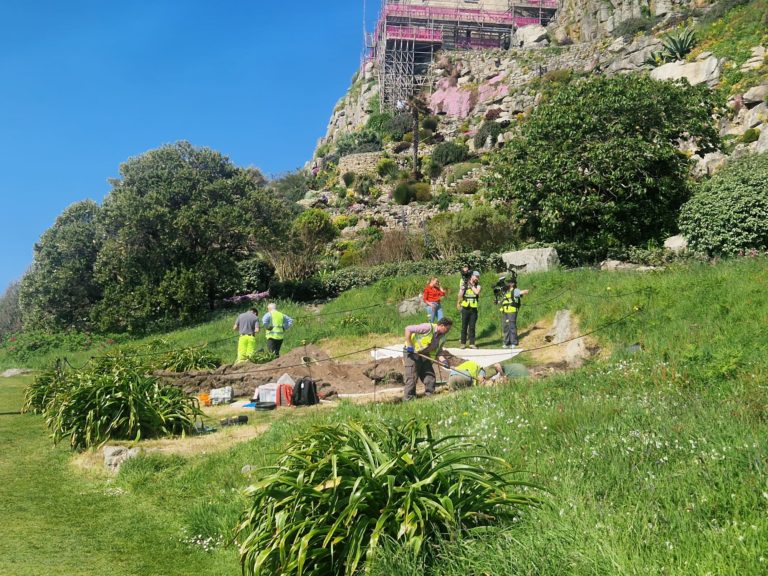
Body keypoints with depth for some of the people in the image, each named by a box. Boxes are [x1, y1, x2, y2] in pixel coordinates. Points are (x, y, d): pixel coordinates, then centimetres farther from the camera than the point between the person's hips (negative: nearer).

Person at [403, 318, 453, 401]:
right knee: (412, 377, -9)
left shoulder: (442, 338, 3)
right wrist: (409, 345, -24)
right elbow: (408, 329, -24)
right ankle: (408, 399, -3)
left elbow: (438, 352, 8)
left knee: (430, 377, 5)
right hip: (412, 353, -8)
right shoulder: (428, 327, -22)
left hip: (425, 356, 8)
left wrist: (443, 360, -13)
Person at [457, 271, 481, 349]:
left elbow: (476, 292, -14)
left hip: (474, 309, 1)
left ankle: (472, 343, 7)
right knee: (464, 327, 2)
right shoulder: (464, 285, 4)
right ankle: (463, 343, 7)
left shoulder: (478, 286, 7)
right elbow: (460, 295, 3)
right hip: (465, 308, -1)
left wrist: (471, 285, -7)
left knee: (472, 327, 2)